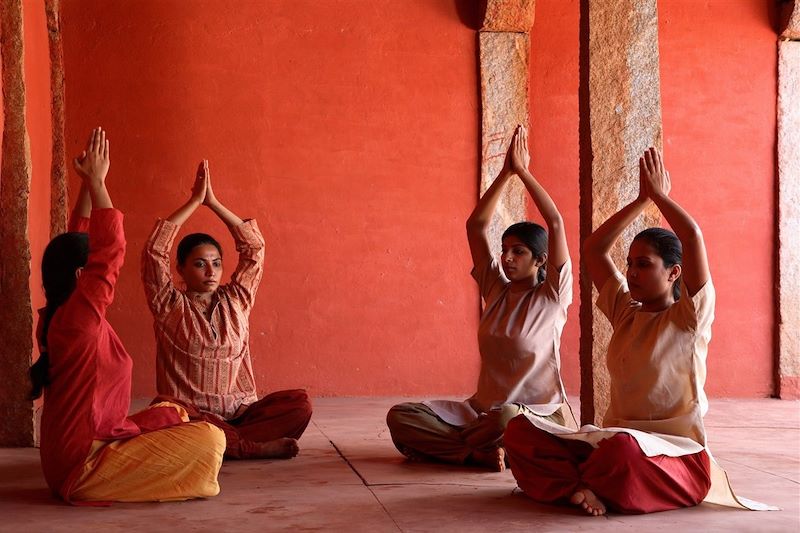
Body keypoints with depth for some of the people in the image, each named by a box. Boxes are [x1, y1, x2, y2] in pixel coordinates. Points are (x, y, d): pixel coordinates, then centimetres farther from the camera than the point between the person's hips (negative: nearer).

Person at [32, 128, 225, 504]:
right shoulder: (79, 316, -21)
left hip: (69, 458, 10)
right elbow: (111, 247, -21)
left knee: (173, 414, 25)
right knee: (209, 439, -18)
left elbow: (79, 242, 12)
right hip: (83, 468, -10)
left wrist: (89, 183, 10)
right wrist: (96, 180, -12)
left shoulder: (56, 315, 5)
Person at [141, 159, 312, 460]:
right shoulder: (169, 306, 7)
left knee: (300, 404, -22)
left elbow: (254, 246, 12)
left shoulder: (235, 301, 15)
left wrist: (213, 202, 7)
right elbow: (154, 250, -4)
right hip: (188, 413, -2)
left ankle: (218, 441, -25)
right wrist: (194, 201, 0)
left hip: (240, 411, 3)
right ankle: (257, 445, -31)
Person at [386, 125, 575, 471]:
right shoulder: (496, 289, 9)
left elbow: (555, 222, -14)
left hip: (535, 415, -6)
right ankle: (482, 453, -25)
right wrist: (506, 173, 1)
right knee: (400, 416, -14)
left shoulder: (552, 296, -4)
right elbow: (475, 226, 6)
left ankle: (441, 445, -17)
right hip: (483, 408, 6)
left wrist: (523, 171, -8)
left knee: (507, 418, -43)